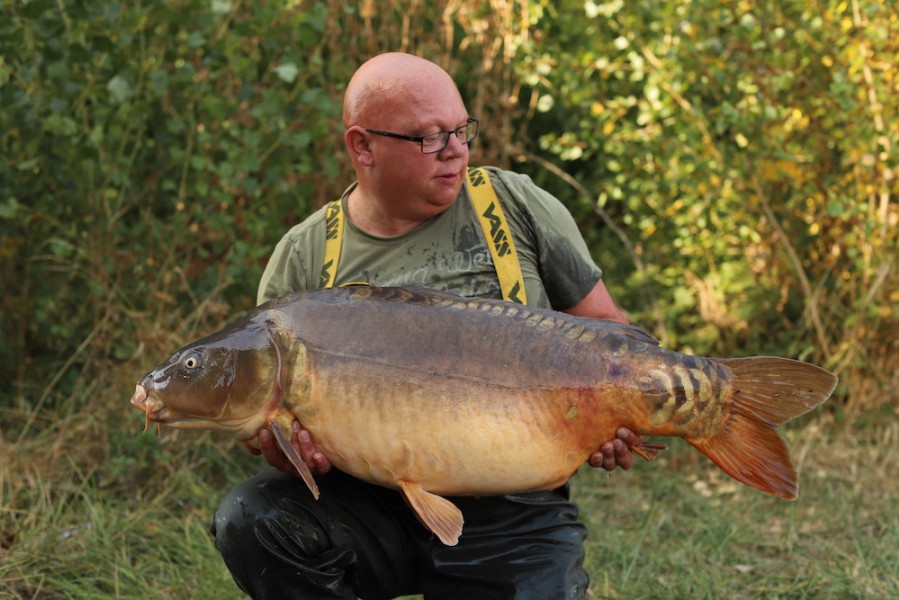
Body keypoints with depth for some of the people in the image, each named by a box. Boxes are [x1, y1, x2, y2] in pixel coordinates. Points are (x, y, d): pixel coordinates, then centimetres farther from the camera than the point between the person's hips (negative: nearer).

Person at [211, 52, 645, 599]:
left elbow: (606, 326, 5)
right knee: (250, 522, -23)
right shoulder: (303, 260, 0)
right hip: (371, 507, 1)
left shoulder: (518, 205, -1)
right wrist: (280, 446, -21)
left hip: (513, 519, 0)